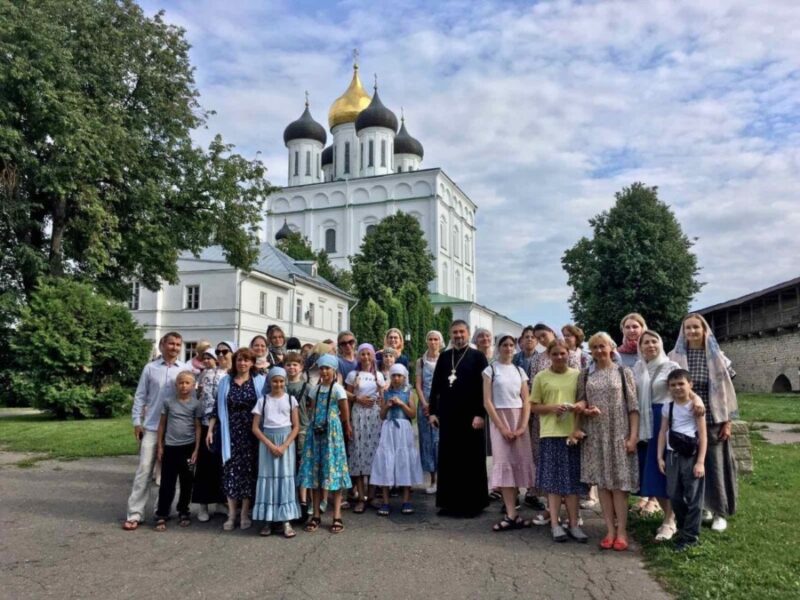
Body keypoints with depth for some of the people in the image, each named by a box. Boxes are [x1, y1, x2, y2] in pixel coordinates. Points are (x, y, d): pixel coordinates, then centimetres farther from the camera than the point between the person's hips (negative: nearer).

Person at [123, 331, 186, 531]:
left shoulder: (185, 370, 2)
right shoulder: (150, 368, 2)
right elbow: (140, 396, 5)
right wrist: (137, 421, 0)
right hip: (151, 427, 0)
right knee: (144, 469, -2)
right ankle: (135, 513, 2)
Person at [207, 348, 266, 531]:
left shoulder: (260, 381, 2)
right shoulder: (225, 381, 8)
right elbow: (218, 408, 9)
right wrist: (210, 430, 4)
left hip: (251, 434, -1)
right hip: (231, 434, 1)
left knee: (249, 471, 2)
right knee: (231, 471, -1)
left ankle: (245, 513, 12)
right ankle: (231, 514, 9)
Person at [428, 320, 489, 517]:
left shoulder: (477, 357, -1)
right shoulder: (443, 357, 10)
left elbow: (483, 387, -7)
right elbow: (435, 385, 11)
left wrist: (479, 414, -13)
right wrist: (433, 411, 6)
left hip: (469, 416, -4)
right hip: (447, 416, 4)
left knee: (471, 461, 4)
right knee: (448, 460, 8)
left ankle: (472, 503, 14)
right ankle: (449, 502, 18)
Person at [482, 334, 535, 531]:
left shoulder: (519, 371, 10)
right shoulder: (490, 370, 0)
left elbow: (526, 401, 5)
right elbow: (487, 402, -7)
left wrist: (522, 427, -9)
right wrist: (502, 427, -13)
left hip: (519, 419, 4)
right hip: (499, 419, -3)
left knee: (518, 462, 0)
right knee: (504, 462, -7)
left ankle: (510, 511, 8)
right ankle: (512, 515, -9)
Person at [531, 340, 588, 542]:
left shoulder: (577, 375, 6)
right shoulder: (541, 377, 2)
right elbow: (534, 406, 4)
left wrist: (577, 407, -11)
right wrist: (552, 407, -14)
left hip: (573, 432, 1)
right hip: (551, 434, -1)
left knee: (573, 481, 6)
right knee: (553, 480, 2)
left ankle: (574, 524, 14)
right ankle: (555, 524, 9)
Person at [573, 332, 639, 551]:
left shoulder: (623, 372, 0)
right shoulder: (585, 375, 7)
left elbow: (633, 406, -3)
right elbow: (581, 404, 11)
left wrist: (633, 435, -9)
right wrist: (582, 409, -13)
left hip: (618, 434, -3)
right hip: (595, 435, 3)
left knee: (620, 482, -1)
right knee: (602, 481, 5)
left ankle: (622, 531, 7)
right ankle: (610, 530, 12)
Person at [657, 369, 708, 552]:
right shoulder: (668, 406, 8)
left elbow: (703, 436, -7)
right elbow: (663, 432, 10)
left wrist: (700, 462, -12)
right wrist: (660, 457, 4)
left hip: (691, 456, -4)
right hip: (673, 455, 4)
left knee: (693, 497, 0)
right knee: (674, 496, 8)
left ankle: (689, 536, 9)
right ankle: (683, 528, 27)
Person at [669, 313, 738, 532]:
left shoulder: (717, 356, 1)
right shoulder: (676, 356, 0)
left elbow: (725, 391, 2)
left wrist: (727, 421, -1)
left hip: (713, 420, 0)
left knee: (715, 464, 4)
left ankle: (720, 512, 16)